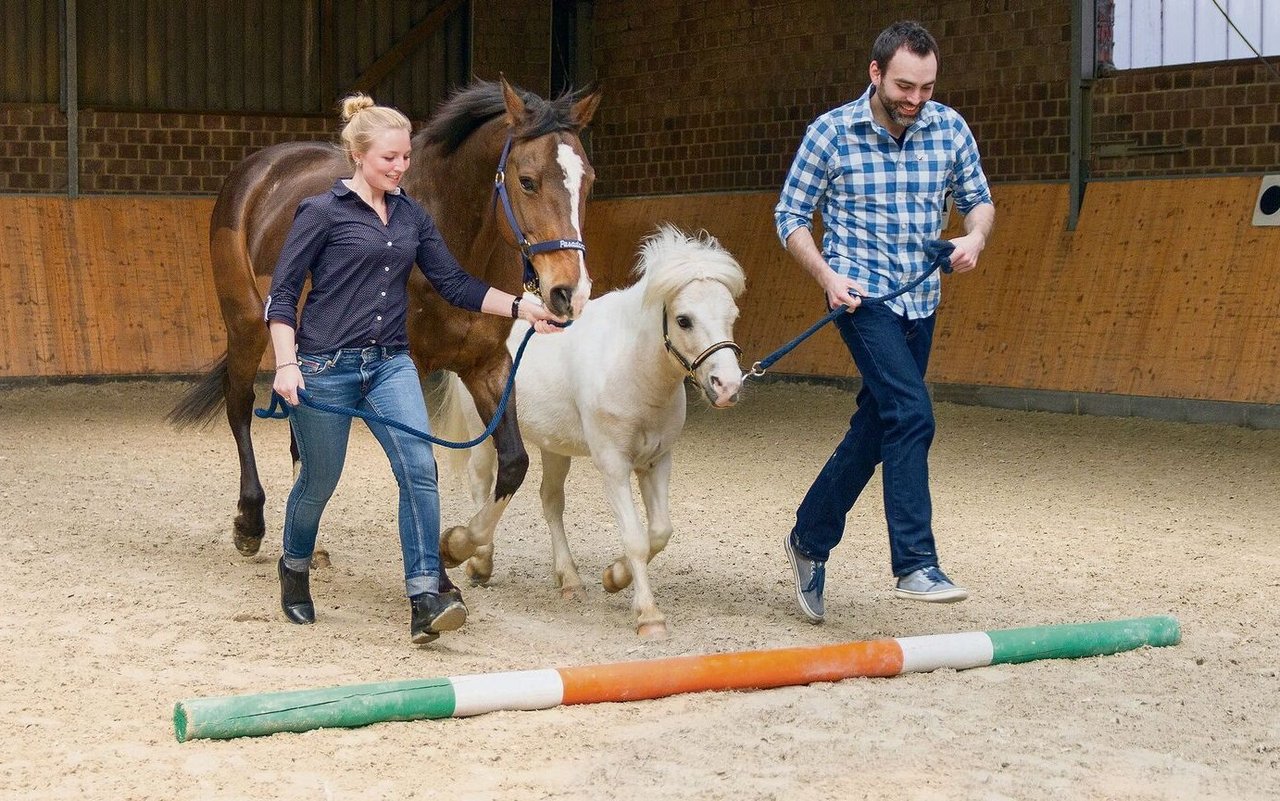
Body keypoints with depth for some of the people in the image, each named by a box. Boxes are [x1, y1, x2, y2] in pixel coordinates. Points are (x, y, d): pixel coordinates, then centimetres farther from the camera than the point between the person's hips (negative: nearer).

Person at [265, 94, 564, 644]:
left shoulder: (411, 216, 9)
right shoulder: (323, 212, -7)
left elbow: (455, 284, 9)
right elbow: (282, 295, -8)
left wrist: (520, 307, -2)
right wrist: (285, 364, -19)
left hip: (390, 365, 4)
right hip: (326, 366, -4)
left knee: (419, 468, -14)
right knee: (319, 480, 9)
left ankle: (425, 600, -16)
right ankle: (295, 570, 38)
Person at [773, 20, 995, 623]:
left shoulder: (950, 129, 0)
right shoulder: (830, 133, -8)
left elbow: (978, 199, 13)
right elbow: (790, 216, -1)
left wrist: (975, 238, -9)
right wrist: (826, 276, -15)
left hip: (920, 301, 5)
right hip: (862, 297, -5)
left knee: (873, 429, 12)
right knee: (911, 415, -21)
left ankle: (809, 539, 31)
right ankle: (916, 566, -20)